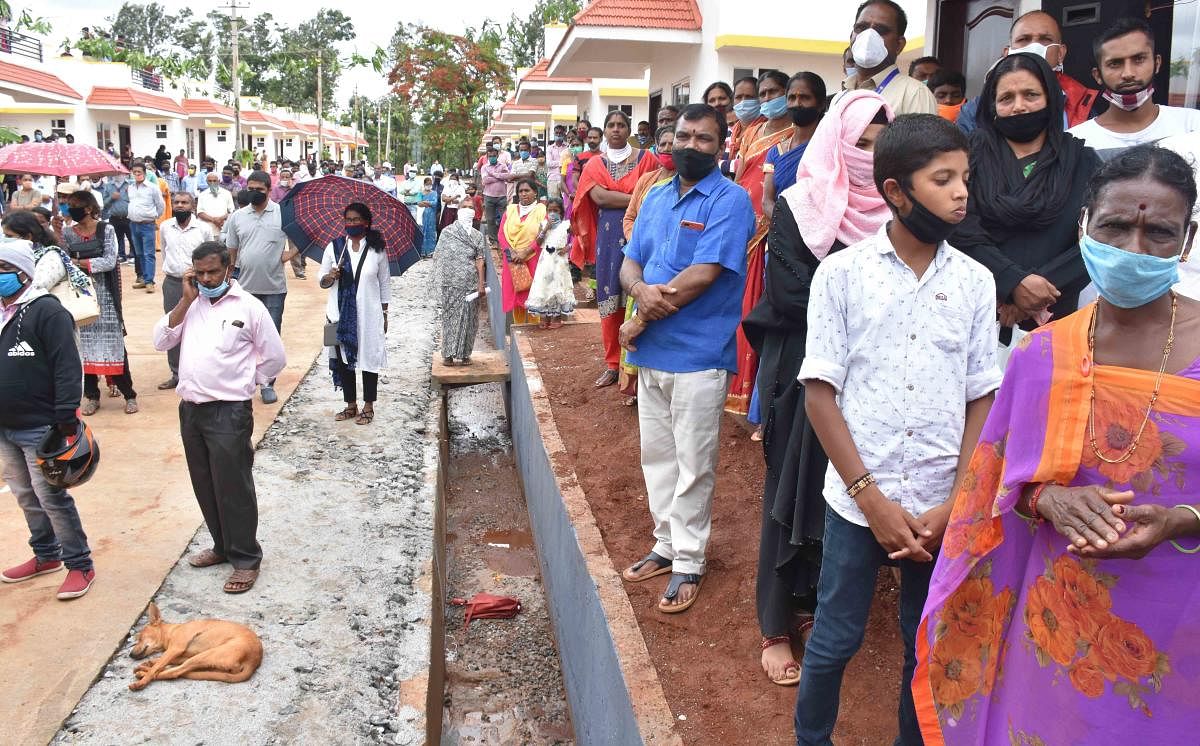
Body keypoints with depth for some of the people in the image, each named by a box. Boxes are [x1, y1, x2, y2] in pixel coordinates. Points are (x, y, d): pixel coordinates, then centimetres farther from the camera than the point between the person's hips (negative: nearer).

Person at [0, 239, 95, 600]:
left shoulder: (46, 310, -14)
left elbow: (67, 367, -19)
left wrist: (66, 418, -22)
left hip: (40, 427, -8)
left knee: (51, 497, -4)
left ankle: (80, 565, 8)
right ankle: (46, 555, 32)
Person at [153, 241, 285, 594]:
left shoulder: (249, 307, -6)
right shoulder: (191, 304, 9)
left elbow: (275, 358, -2)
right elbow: (161, 341, -1)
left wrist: (243, 382, 1)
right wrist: (186, 300, -6)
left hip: (228, 412, -6)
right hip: (190, 409, 6)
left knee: (233, 488, 0)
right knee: (205, 486, 16)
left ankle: (245, 559, 11)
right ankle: (222, 546, 32)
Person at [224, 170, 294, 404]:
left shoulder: (283, 213, -4)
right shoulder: (237, 217, 6)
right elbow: (231, 251, 11)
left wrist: (291, 252, -9)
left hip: (274, 288, -3)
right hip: (245, 287, 3)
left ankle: (268, 384, 14)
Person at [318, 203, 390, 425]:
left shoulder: (377, 249, 1)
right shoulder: (334, 247, 4)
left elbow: (384, 284, 7)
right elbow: (322, 281, 10)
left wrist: (384, 314, 5)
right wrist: (330, 277, -13)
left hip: (368, 315, -2)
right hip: (341, 314, 2)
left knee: (369, 358, 3)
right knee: (343, 359, 6)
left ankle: (368, 407, 15)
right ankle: (351, 405, 20)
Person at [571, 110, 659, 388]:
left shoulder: (646, 159, 5)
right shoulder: (595, 164, 10)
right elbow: (599, 197, -7)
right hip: (609, 240, 2)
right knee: (610, 300, 4)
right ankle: (613, 364, 14)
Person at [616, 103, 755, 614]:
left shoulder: (730, 201, -10)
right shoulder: (655, 198, 13)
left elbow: (704, 275, -19)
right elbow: (630, 264, 11)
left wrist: (642, 320, -11)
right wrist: (642, 289, -14)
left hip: (698, 355, -7)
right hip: (650, 352, 7)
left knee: (693, 465, 3)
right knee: (657, 455, 16)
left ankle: (688, 562, 17)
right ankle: (667, 545, 31)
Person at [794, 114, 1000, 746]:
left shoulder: (975, 282, 1)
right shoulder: (841, 272, -6)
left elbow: (983, 402, 4)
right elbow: (820, 395, -6)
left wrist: (955, 506, -5)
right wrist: (872, 498, -10)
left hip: (943, 509, 2)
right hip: (857, 499, -2)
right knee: (834, 640, 10)